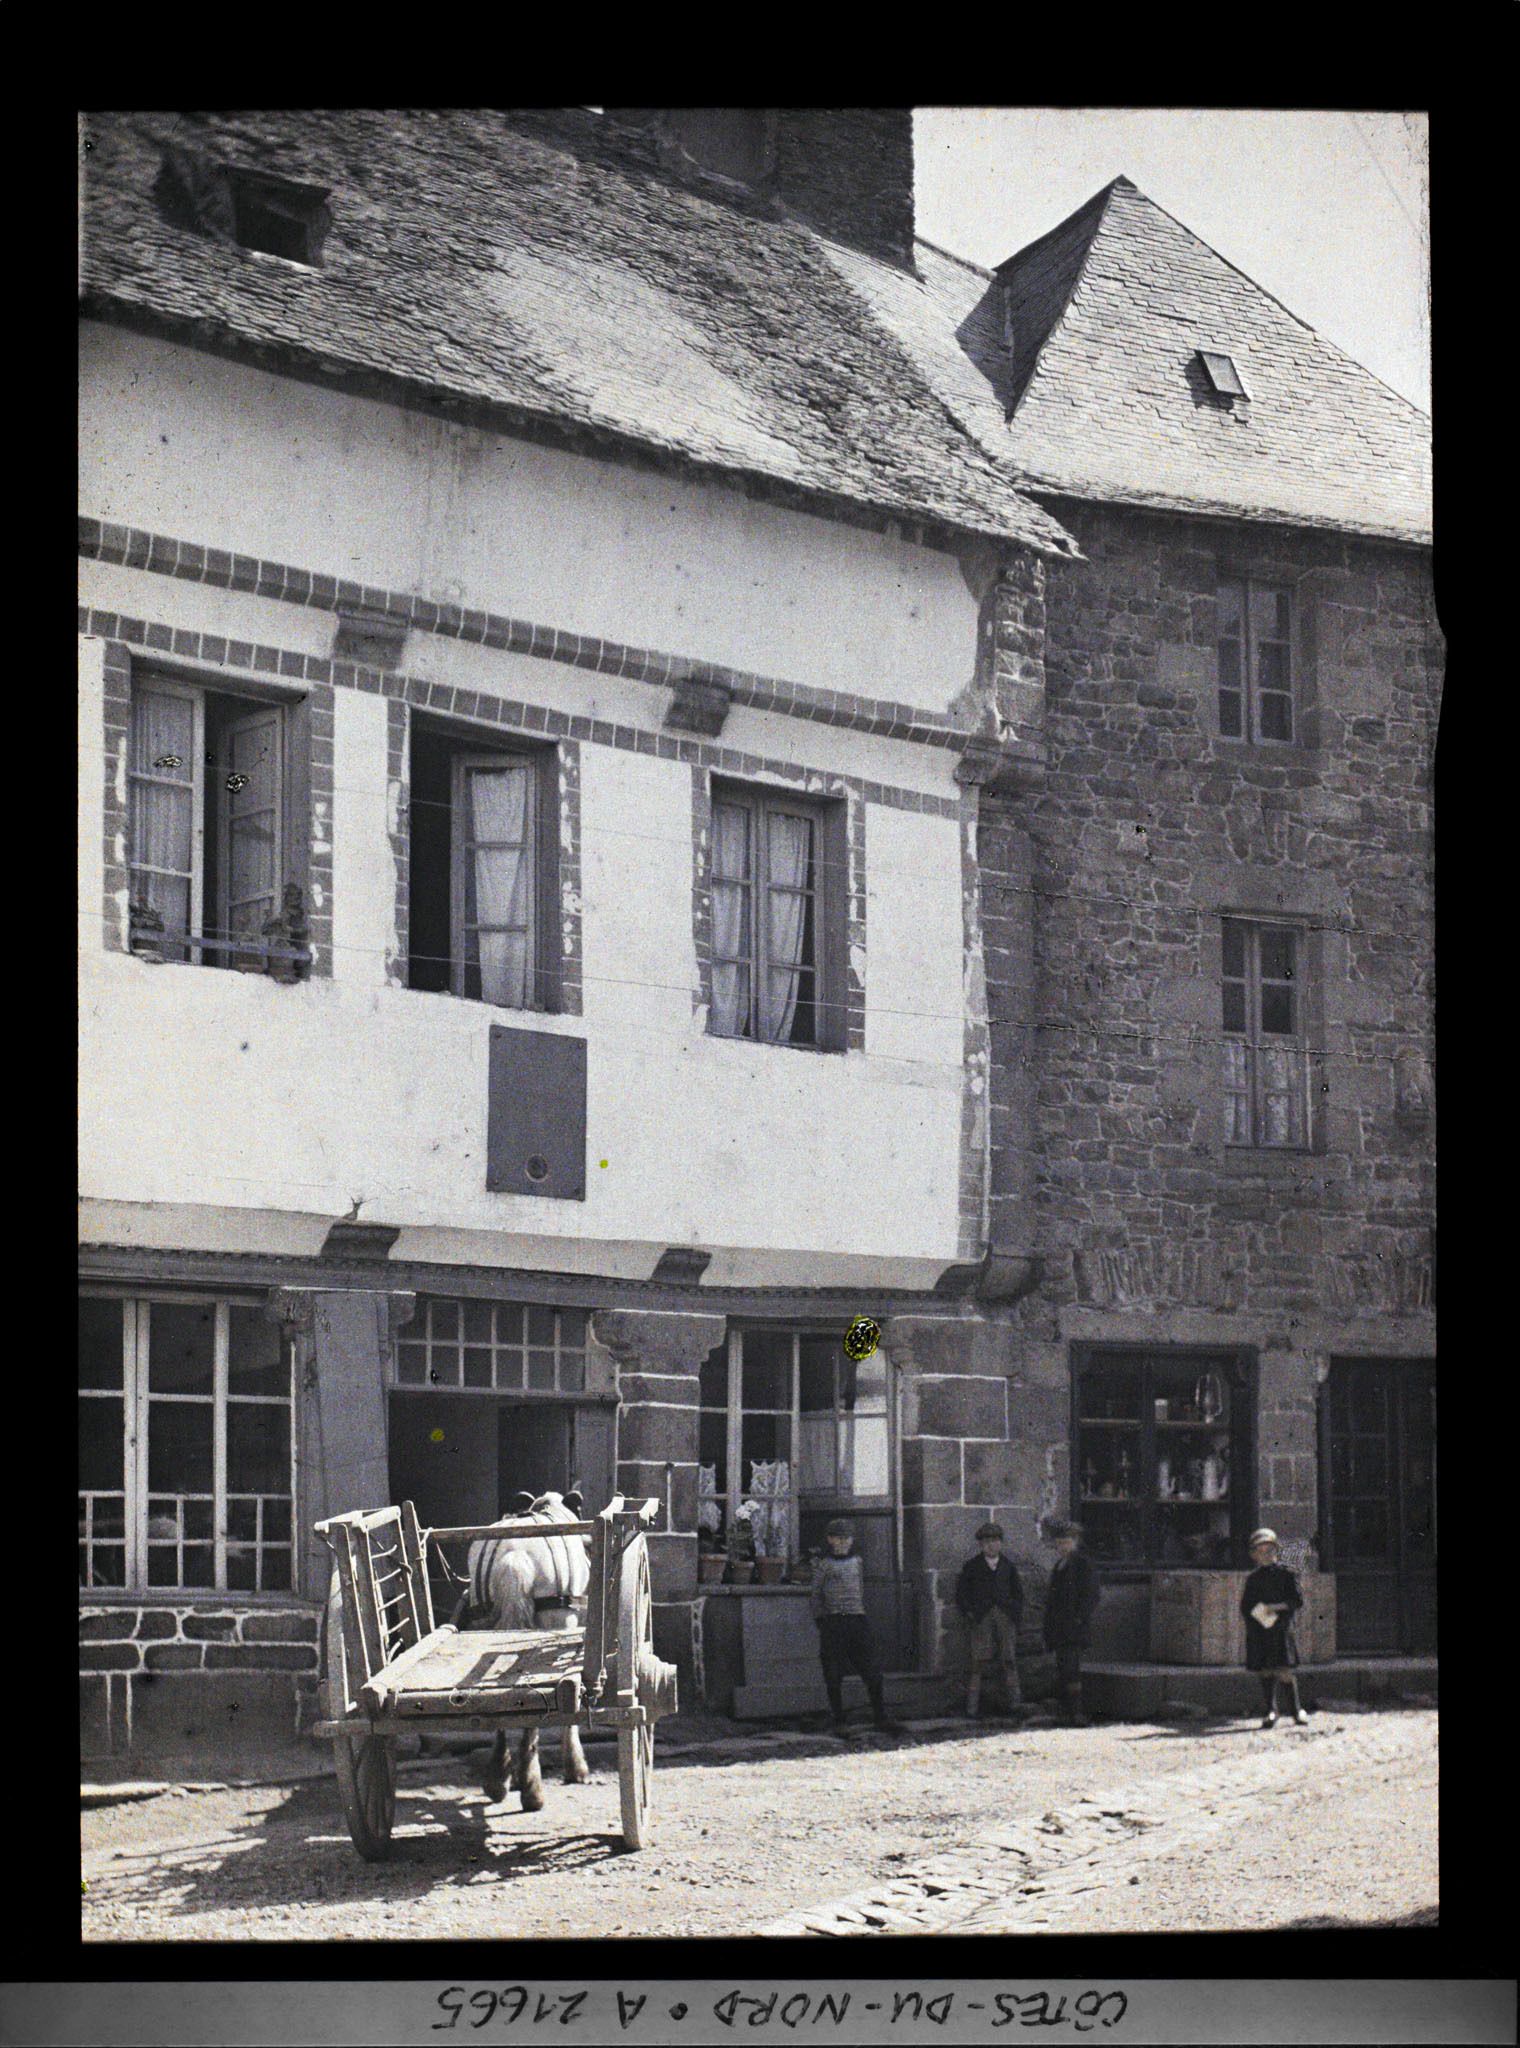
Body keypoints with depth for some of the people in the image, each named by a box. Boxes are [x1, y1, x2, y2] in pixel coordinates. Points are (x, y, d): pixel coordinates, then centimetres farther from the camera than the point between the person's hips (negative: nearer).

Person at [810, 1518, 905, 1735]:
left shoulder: (857, 1562, 13)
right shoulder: (824, 1565, 2)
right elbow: (817, 1597, 4)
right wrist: (822, 1622, -1)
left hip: (857, 1620, 3)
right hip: (833, 1623, -3)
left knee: (872, 1672, 0)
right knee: (834, 1676, 1)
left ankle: (880, 1717, 7)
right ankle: (837, 1721, 9)